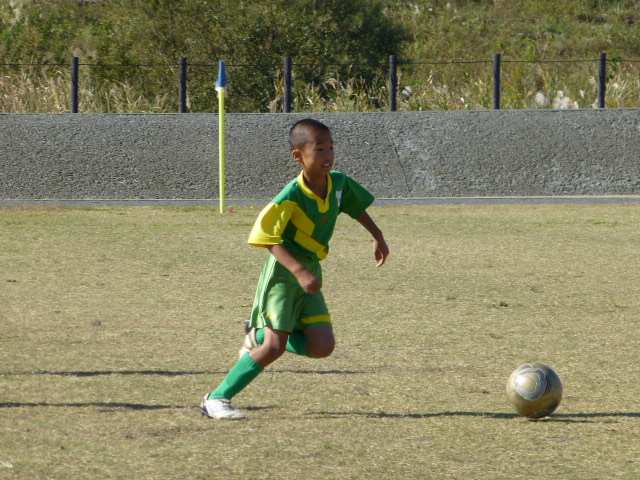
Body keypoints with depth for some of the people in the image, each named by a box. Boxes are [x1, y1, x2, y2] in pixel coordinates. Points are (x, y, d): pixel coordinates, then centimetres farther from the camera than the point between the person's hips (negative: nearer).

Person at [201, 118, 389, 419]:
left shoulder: (339, 183, -3)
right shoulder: (291, 197, -23)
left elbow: (356, 206, 19)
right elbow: (268, 237, -23)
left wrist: (378, 237, 28)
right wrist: (299, 271, -31)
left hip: (309, 274, 7)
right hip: (282, 273, -7)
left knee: (322, 347, -4)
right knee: (275, 348, -13)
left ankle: (259, 336, 19)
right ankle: (217, 399, -3)